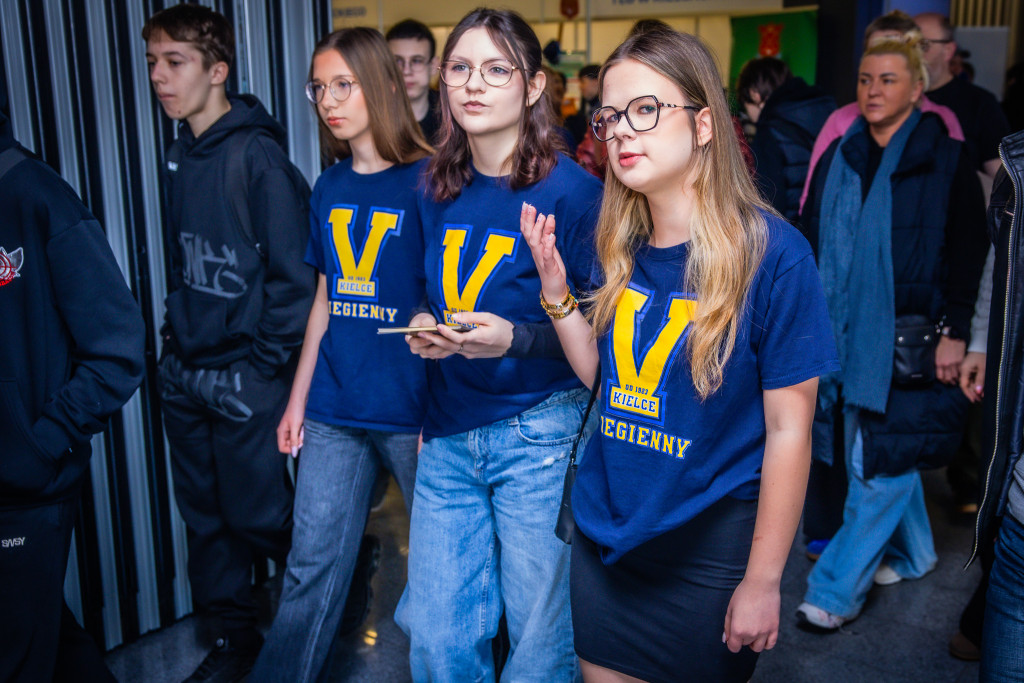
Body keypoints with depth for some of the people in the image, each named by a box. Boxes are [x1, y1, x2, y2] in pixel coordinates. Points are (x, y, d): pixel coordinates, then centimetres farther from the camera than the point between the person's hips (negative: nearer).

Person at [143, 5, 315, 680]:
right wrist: (177, 335, 10)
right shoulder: (181, 154, 9)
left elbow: (293, 270, -16)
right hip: (186, 372, 8)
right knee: (206, 517, 15)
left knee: (257, 515, 4)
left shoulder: (257, 155, -15)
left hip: (246, 377, -7)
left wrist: (268, 360, -14)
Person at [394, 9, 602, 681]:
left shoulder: (573, 190, -12)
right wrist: (425, 326, -1)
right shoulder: (438, 189, 7)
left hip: (540, 431, -5)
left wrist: (516, 338, -23)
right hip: (449, 431, 5)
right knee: (434, 629, 11)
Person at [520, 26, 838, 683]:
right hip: (605, 536, 5)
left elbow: (789, 429, -14)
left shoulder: (772, 254, -17)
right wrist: (556, 289, -7)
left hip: (710, 551, -5)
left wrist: (763, 580, -11)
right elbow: (601, 376, 7)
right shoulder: (622, 250, 0)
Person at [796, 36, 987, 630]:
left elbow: (969, 255, -5)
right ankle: (913, 551, 35)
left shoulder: (946, 161, -3)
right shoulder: (839, 158, 9)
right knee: (888, 452, 14)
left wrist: (954, 332, -10)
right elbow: (811, 241, 13)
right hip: (847, 332, 5)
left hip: (911, 340, -4)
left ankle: (839, 589, 3)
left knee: (884, 460, -4)